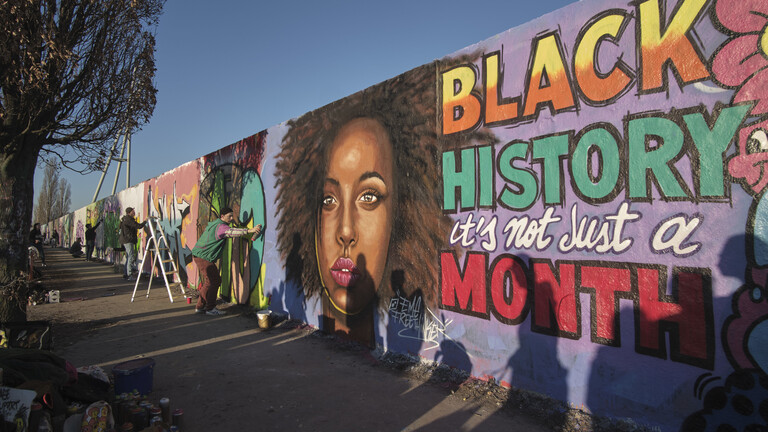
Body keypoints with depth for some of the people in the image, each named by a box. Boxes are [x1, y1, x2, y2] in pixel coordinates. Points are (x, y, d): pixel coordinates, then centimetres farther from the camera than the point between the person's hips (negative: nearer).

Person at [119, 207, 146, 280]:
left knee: (128, 257, 14)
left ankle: (125, 274, 18)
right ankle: (129, 275, -13)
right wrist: (145, 221, -9)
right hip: (128, 240, -11)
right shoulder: (128, 219, -14)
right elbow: (138, 226, -20)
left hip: (126, 241, 11)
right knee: (131, 257, -12)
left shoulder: (124, 219, 17)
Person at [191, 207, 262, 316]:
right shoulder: (220, 227, -18)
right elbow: (231, 232, -38)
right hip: (203, 257, -11)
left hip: (200, 255, 11)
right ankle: (210, 308, -1)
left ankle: (200, 307, 23)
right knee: (214, 281, -8)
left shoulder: (214, 223, 15)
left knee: (209, 281, 16)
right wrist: (249, 230, -49)